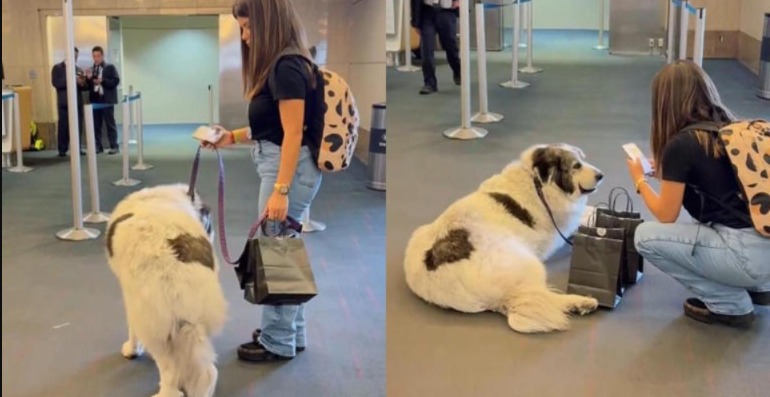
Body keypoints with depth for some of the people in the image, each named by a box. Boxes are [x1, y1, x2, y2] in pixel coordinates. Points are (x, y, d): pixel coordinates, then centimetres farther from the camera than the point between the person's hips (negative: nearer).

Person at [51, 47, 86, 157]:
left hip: (77, 102, 4)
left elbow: (84, 87, 14)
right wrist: (72, 80, -17)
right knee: (63, 126, -4)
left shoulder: (78, 69, 17)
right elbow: (55, 83, -10)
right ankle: (62, 150, 0)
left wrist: (83, 82, -10)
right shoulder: (58, 68, 5)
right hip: (64, 102, -4)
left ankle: (77, 148, 5)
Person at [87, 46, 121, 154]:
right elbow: (88, 85, 13)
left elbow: (116, 81, -7)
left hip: (106, 99, -4)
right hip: (95, 100, 4)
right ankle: (98, 146, 8)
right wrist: (89, 79, -7)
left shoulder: (110, 67, 4)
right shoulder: (91, 69, 16)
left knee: (110, 123, -2)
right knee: (96, 124, 3)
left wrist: (102, 81, -16)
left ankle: (114, 146, 1)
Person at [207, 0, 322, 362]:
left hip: (290, 169, -10)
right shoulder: (280, 65, 14)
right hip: (278, 164, 10)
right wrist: (232, 137, 7)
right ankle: (292, 333, 27)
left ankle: (278, 342, 12)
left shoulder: (286, 68, -17)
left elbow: (293, 134, -21)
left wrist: (279, 191, -23)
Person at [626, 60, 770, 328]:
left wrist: (640, 180, 14)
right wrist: (666, 171, 29)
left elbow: (667, 216, -2)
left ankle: (730, 304, 4)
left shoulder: (680, 144, -11)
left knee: (646, 237, 0)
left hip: (747, 254, -9)